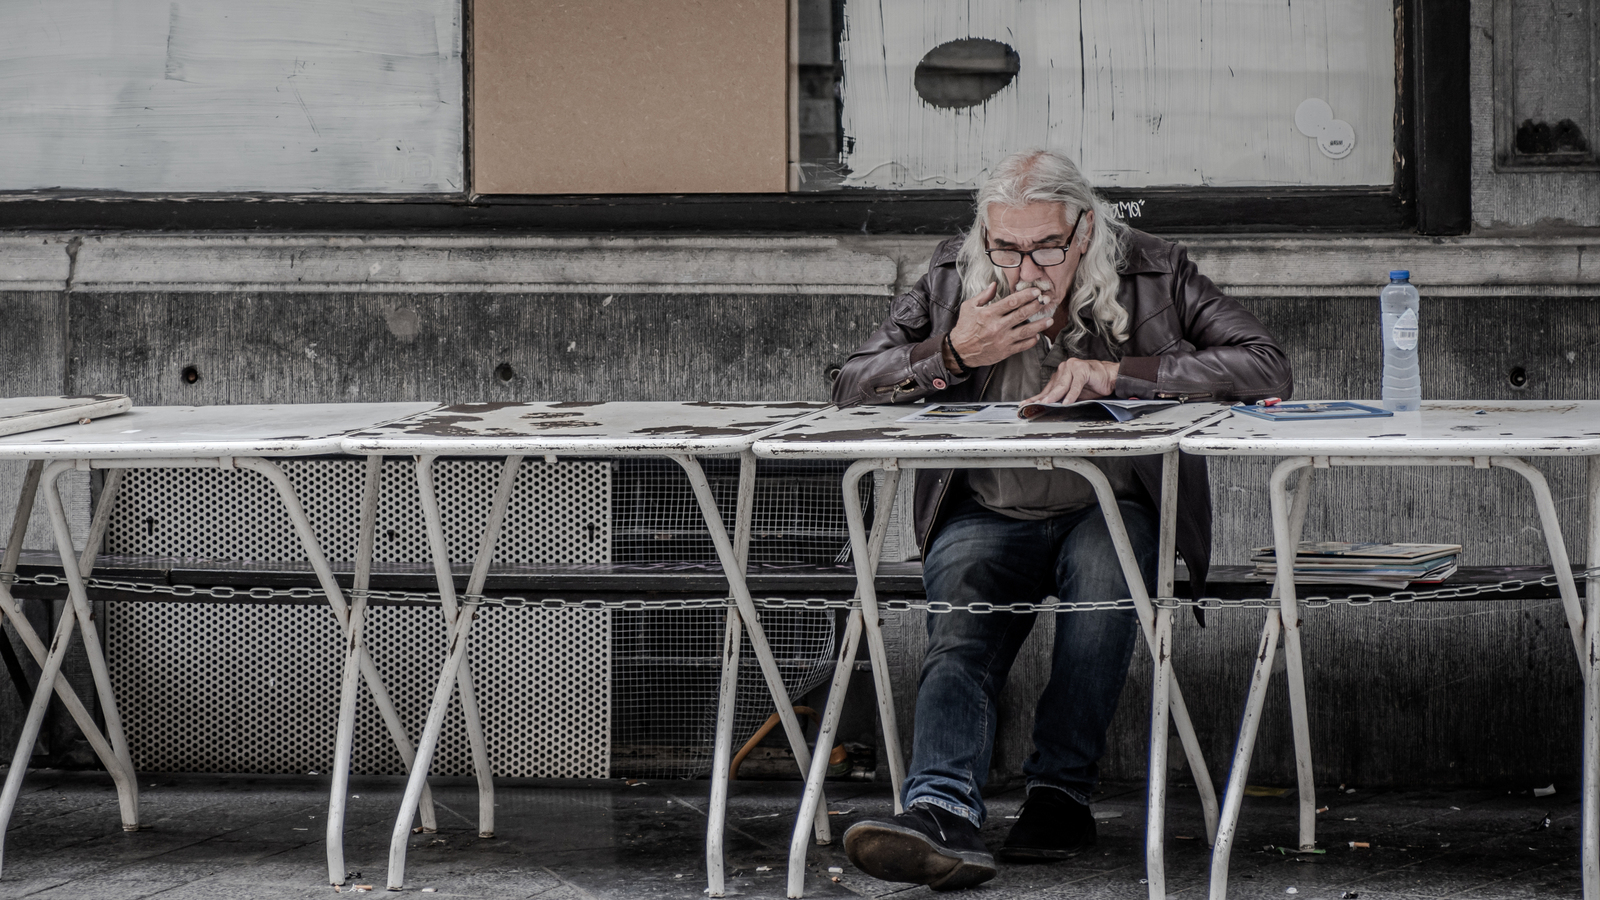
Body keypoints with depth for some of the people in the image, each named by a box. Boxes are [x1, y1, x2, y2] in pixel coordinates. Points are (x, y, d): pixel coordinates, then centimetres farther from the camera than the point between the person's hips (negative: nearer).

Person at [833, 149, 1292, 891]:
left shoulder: (1155, 273, -4)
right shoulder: (951, 276, 1)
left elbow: (1266, 367, -13)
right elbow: (850, 389, 2)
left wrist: (1116, 373, -21)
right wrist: (954, 352, -17)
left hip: (1115, 506, -1)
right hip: (988, 514, 1)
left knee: (1103, 570, -36)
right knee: (960, 625, -30)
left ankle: (1060, 793, -27)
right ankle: (943, 813, -51)